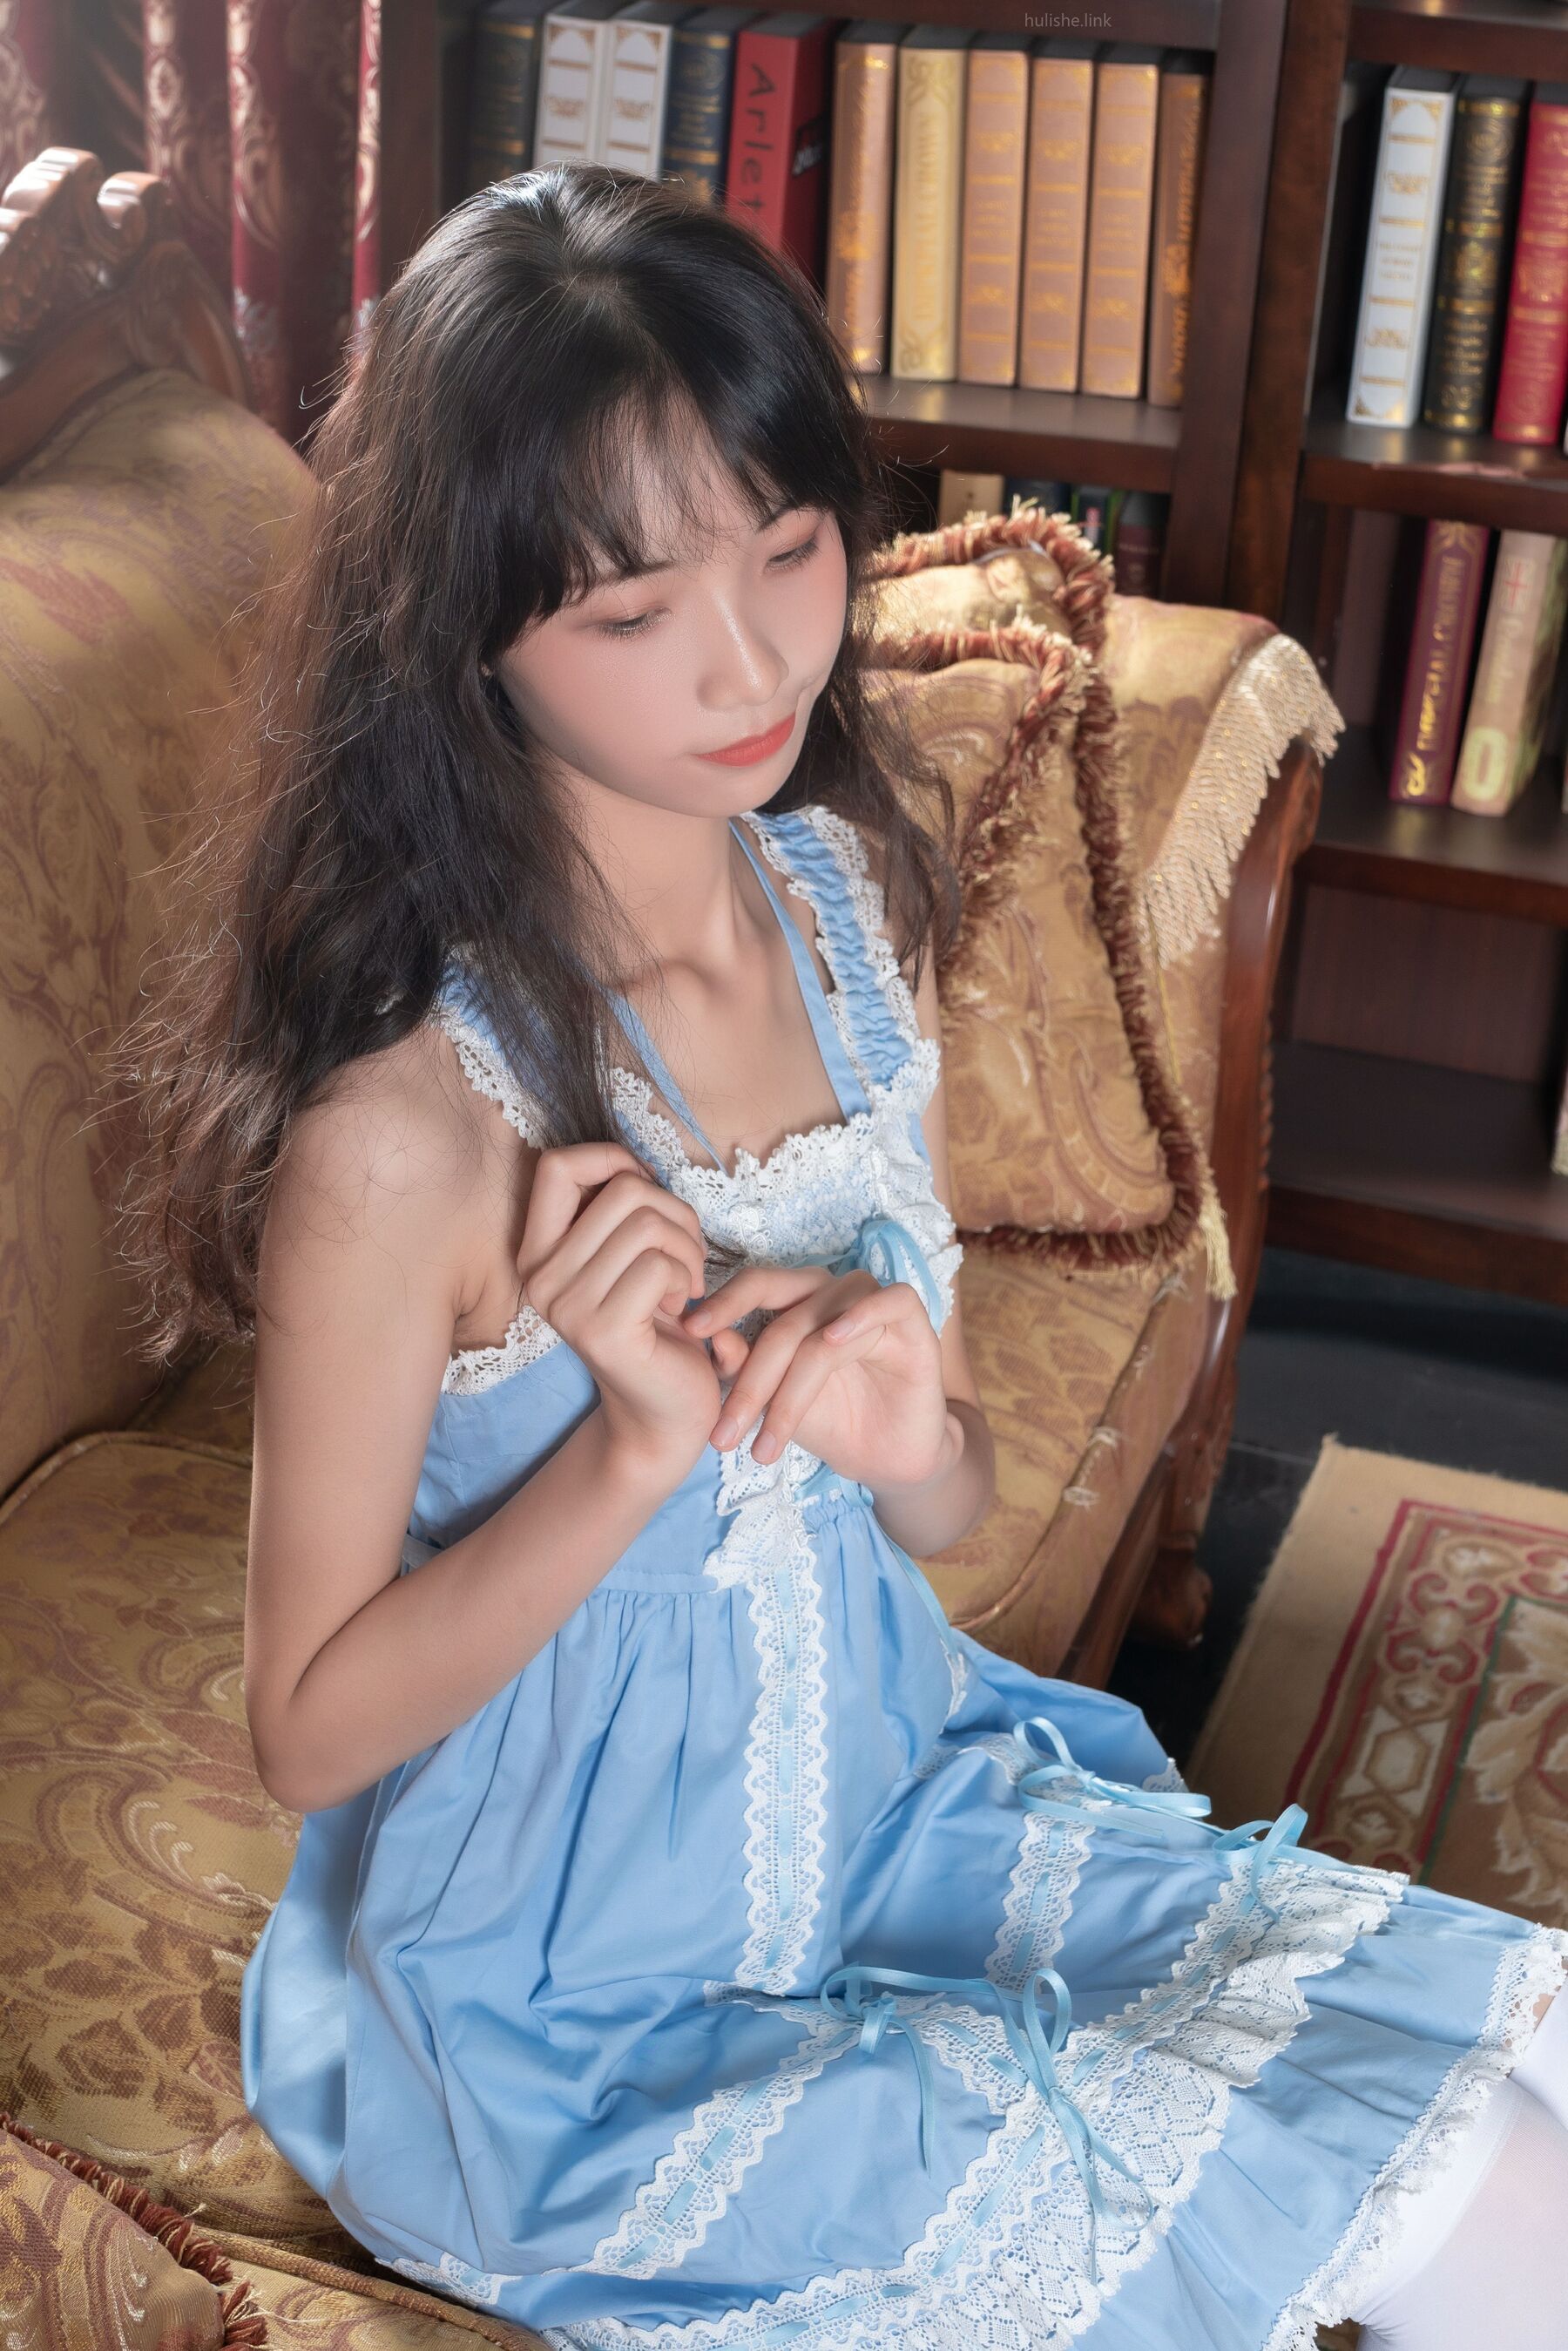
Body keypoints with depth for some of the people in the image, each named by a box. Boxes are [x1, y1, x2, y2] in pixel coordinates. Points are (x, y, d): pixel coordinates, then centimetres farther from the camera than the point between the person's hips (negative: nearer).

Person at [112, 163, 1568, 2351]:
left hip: (897, 1791, 6)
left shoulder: (851, 898, -4)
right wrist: (639, 1441, -28)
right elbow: (312, 1726, -14)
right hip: (570, 2011, -6)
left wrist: (904, 1424, -20)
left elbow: (952, 1507, 3)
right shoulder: (407, 1110, -25)